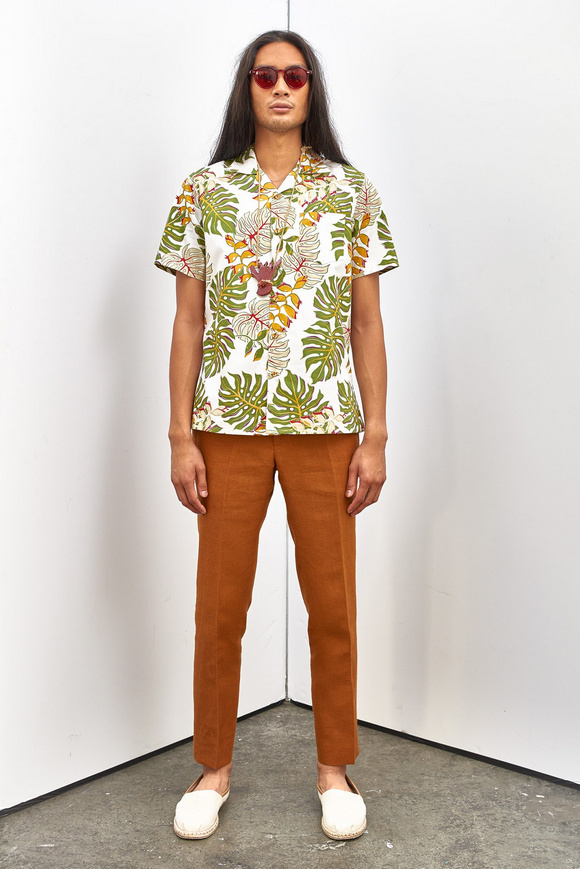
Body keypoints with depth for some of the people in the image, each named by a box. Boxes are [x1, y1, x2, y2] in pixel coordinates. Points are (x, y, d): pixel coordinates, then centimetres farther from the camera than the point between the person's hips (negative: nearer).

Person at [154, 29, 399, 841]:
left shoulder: (351, 192, 6)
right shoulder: (205, 190, 6)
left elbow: (368, 323, 4)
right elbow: (189, 321, 4)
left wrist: (375, 436, -2)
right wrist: (181, 436, -2)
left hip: (326, 424, 0)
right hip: (229, 425, 0)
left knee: (333, 606, 7)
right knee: (219, 608, 7)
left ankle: (335, 769, 26)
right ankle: (214, 768, 26)